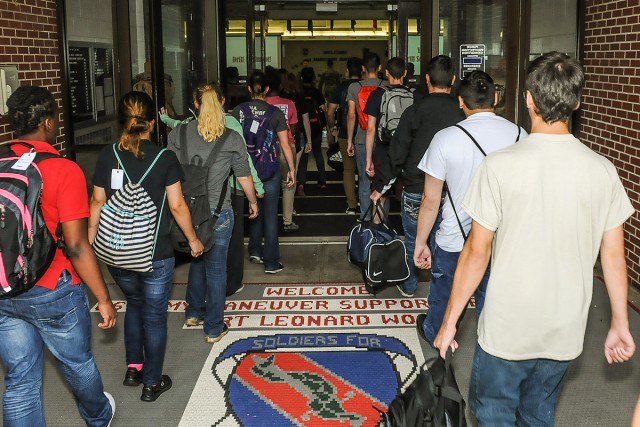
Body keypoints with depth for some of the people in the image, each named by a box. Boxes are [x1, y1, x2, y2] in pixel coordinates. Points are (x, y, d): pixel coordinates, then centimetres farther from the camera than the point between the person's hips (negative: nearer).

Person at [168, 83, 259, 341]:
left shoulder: (178, 134, -2)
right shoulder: (232, 139, -7)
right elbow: (244, 177, 1)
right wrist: (253, 202, 19)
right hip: (218, 213, -3)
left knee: (197, 259, 25)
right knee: (216, 268, 8)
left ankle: (194, 313, 39)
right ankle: (213, 328, 19)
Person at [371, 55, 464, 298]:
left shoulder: (414, 112, -11)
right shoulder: (462, 114, -9)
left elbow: (396, 154, -8)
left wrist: (380, 186, 2)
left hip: (415, 191, 0)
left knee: (412, 241, 17)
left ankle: (408, 286, 33)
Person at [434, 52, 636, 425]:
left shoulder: (501, 166, -16)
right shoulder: (603, 170, -6)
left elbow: (478, 252, -13)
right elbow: (614, 256, 0)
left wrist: (451, 319, -2)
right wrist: (620, 324, 12)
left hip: (508, 328, -3)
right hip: (567, 331, 4)